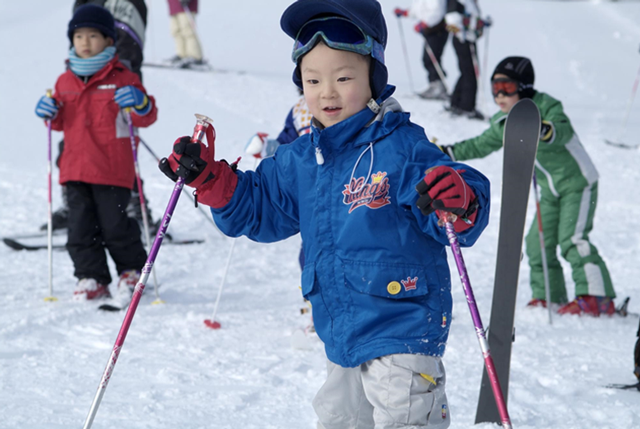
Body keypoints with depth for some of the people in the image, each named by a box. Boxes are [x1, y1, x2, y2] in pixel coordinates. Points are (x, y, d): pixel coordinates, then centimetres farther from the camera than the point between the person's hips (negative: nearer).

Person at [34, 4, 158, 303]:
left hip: (112, 170, -5)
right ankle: (91, 278, 15)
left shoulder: (122, 79, -1)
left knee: (115, 225, -2)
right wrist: (51, 113, 1)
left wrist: (140, 103, -22)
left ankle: (133, 272, 17)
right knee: (81, 227, 5)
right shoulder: (65, 81, 12)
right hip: (75, 169, 5)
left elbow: (146, 118, -1)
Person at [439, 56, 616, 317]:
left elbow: (564, 131, -39)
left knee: (572, 239, -21)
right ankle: (549, 297, 13)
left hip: (578, 183, -8)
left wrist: (546, 131, -61)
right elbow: (481, 145, 19)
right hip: (550, 191, 8)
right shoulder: (503, 124, 3)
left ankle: (597, 297, -22)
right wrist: (450, 153, 12)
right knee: (538, 242, 2)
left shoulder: (546, 107, -19)